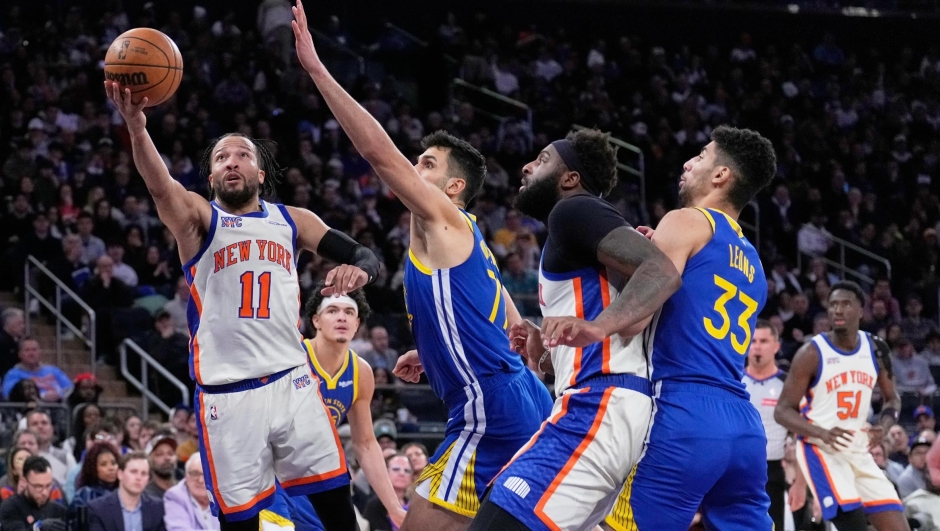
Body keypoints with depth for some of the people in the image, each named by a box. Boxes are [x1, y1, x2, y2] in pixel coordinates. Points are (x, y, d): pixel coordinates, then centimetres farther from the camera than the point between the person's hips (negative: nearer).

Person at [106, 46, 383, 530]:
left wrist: (357, 269, -16)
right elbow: (160, 185, -18)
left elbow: (364, 256, 11)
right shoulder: (198, 218, 3)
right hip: (226, 394, -2)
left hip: (291, 381, 2)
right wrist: (136, 127, -39)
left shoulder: (291, 220, 13)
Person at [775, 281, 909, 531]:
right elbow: (783, 410, -10)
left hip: (859, 449, 6)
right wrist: (822, 433, -28)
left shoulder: (876, 349, 4)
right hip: (820, 449, -6)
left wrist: (883, 427, -7)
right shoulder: (812, 353, -12)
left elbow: (892, 398, 17)